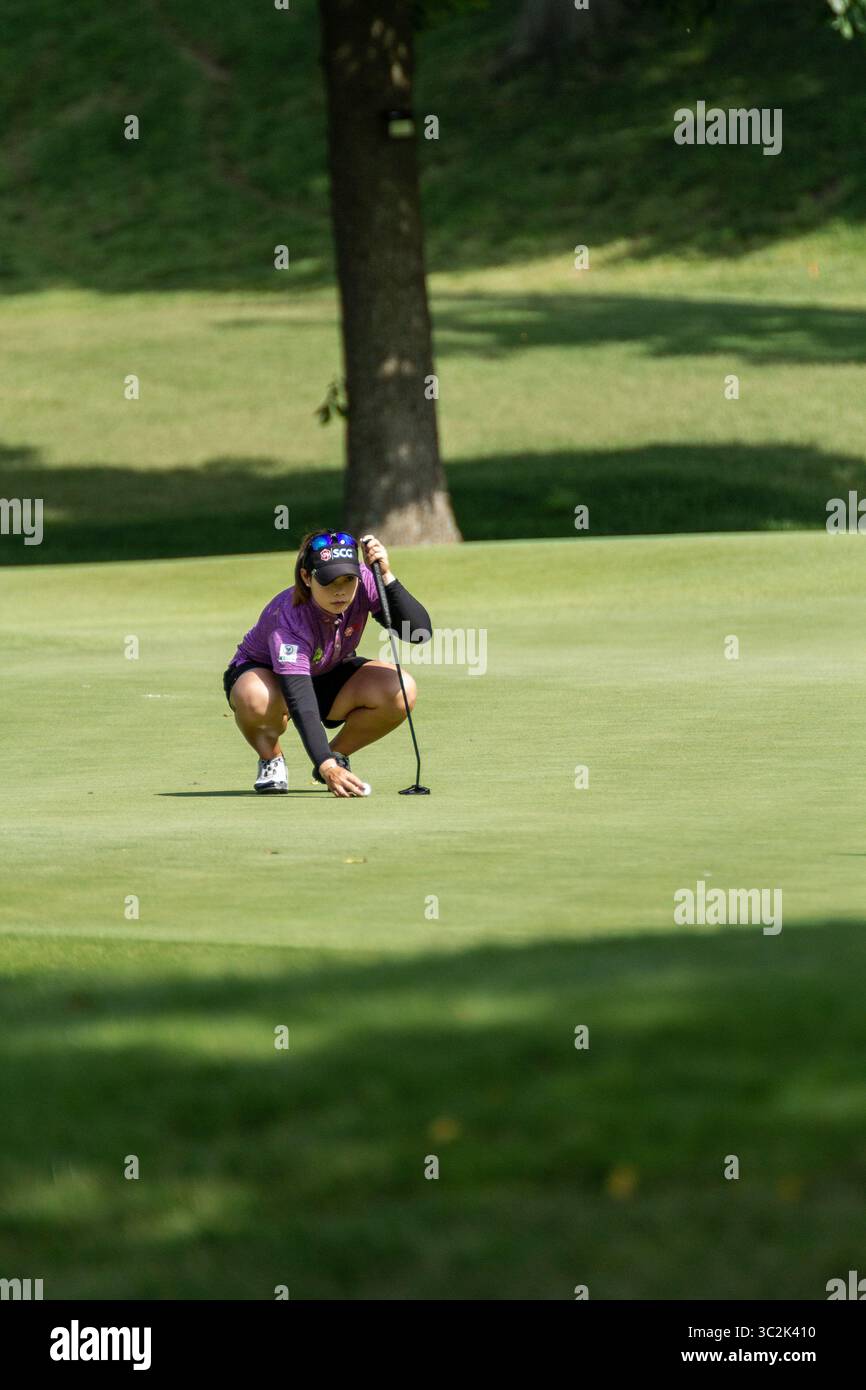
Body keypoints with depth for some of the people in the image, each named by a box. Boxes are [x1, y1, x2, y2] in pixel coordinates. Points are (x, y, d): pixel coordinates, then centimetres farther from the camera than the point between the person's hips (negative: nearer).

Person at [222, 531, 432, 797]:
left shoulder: (363, 583, -24)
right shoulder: (287, 617, -37)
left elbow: (420, 632, -29)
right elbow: (300, 703, -44)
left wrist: (386, 577, -40)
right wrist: (326, 767, -56)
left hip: (330, 677, 4)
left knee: (403, 692, -24)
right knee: (256, 698, -42)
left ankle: (339, 754, 2)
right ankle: (271, 760, -7)